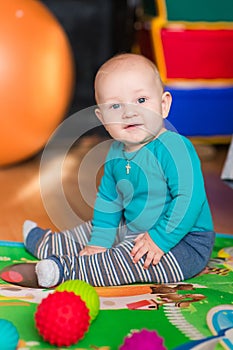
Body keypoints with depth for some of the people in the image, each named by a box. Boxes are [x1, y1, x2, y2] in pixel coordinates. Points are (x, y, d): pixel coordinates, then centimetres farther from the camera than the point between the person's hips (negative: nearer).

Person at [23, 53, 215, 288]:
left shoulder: (173, 148, -26)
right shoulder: (116, 153, 0)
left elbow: (190, 198, -31)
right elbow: (108, 199, 11)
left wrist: (160, 239, -29)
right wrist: (98, 242, 7)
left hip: (183, 242, -8)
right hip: (133, 231, 9)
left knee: (128, 259, -30)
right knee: (91, 231, 22)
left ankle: (67, 269, -20)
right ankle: (44, 243, 43)